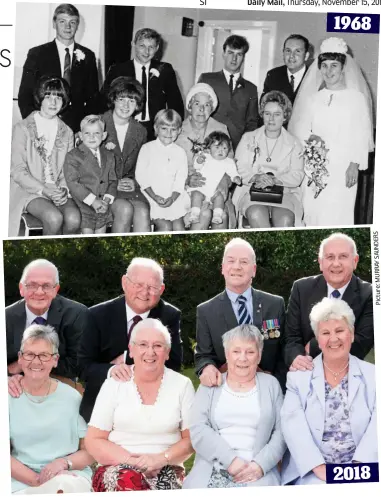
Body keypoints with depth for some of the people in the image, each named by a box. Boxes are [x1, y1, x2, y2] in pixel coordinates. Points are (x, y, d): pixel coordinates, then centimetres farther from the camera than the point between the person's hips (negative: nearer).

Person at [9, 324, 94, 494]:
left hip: (70, 477, 2)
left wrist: (64, 462, -14)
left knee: (64, 485, -33)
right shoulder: (9, 396, 3)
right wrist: (36, 480, -15)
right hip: (21, 481, -1)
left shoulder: (72, 397, 5)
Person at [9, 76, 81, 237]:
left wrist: (63, 189, -12)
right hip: (28, 189, -4)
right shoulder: (22, 129, 0)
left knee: (74, 218, -27)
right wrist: (43, 189, -19)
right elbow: (17, 171, -6)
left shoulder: (67, 132, 13)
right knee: (54, 218, -32)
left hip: (58, 190, 4)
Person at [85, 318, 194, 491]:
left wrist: (161, 459, -13)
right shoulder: (114, 384, 5)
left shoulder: (182, 385, 6)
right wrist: (131, 461, -14)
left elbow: (192, 439, 5)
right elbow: (94, 441, 2)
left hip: (165, 472, 0)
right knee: (128, 481, -35)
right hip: (118, 468, 0)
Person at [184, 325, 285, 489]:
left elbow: (282, 432, 5)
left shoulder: (271, 384, 14)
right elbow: (198, 429, 1)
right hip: (211, 470, 1)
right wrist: (230, 460, -12)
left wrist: (260, 465, -10)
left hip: (258, 470, -1)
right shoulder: (210, 385, 13)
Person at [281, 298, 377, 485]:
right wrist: (319, 467, -17)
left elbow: (377, 426, -3)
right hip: (313, 473, 0)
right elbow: (293, 424, -5)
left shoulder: (373, 376, 8)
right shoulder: (298, 376, 7)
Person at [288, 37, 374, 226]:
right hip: (315, 167, 4)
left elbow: (361, 135, -3)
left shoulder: (356, 97, 0)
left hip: (342, 167, -4)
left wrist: (355, 165, -11)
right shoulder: (314, 98, 13)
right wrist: (310, 138, -5)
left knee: (336, 214, -9)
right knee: (312, 212, 2)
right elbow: (301, 129, 16)